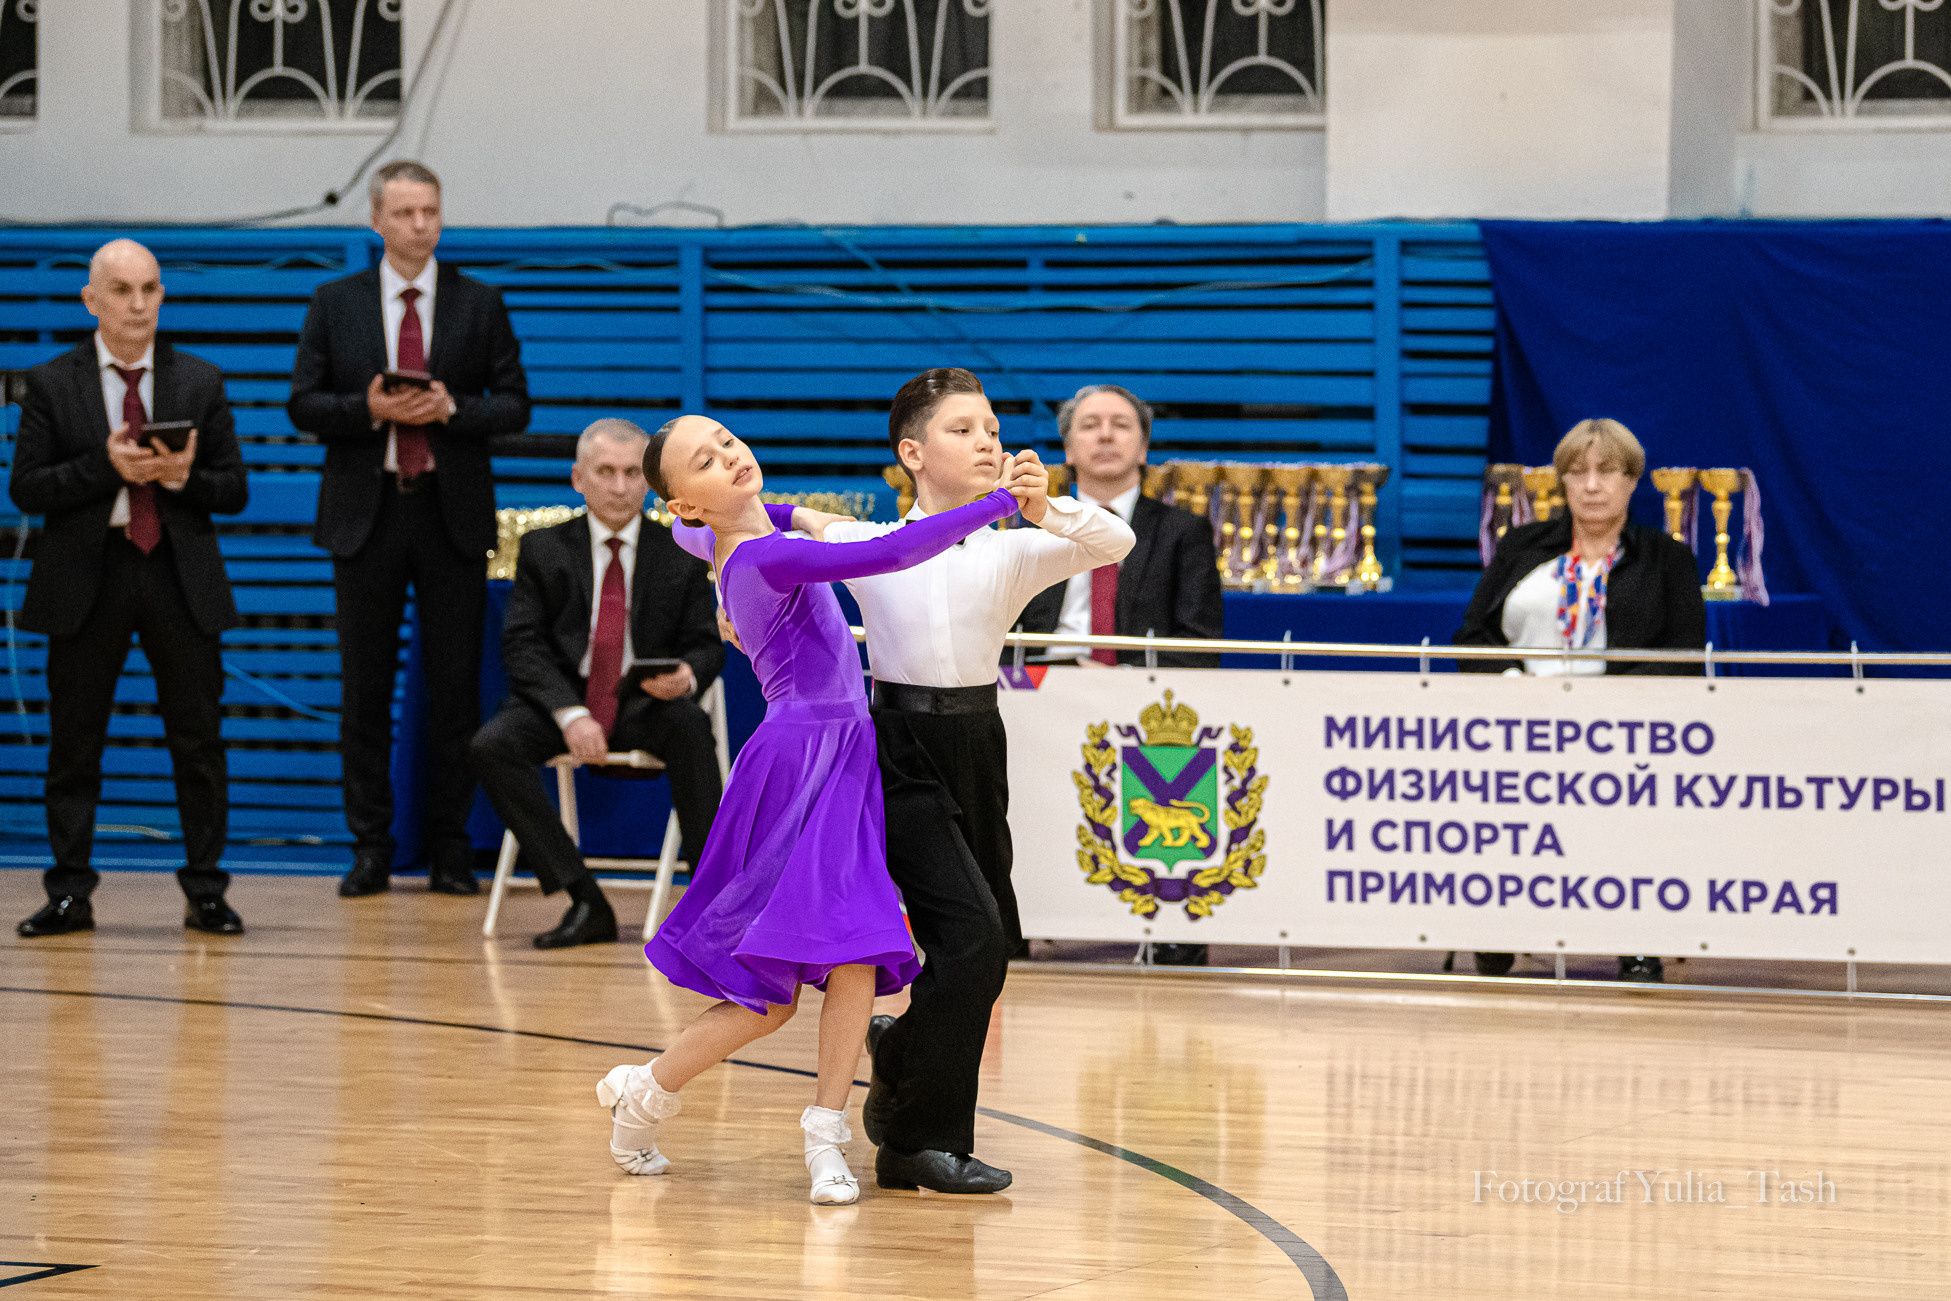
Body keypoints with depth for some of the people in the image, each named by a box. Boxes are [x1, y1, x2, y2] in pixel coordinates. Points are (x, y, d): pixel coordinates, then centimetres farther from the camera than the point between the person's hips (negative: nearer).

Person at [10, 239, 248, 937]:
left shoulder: (201, 382, 8)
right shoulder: (52, 384, 3)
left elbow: (235, 491, 7)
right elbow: (26, 487, -4)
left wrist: (186, 478, -13)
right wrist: (104, 467, -16)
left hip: (179, 573, 1)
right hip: (86, 578, -1)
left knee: (198, 741, 2)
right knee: (74, 744, 3)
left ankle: (206, 892, 9)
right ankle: (70, 893, 10)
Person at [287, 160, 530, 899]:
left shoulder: (480, 305, 6)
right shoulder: (336, 304, 6)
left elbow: (514, 406, 3)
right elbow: (303, 406, 3)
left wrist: (451, 409, -15)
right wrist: (369, 410, -15)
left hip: (453, 513, 0)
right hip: (367, 513, 0)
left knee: (455, 686, 1)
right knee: (365, 687, 2)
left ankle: (450, 850, 8)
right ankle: (370, 850, 8)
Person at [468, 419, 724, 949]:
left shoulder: (681, 556, 7)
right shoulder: (544, 551, 6)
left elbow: (707, 644, 5)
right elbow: (523, 646, -2)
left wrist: (687, 676, -22)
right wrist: (571, 714, -19)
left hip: (647, 702, -1)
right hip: (561, 698, 1)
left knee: (690, 726, -36)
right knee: (490, 746, -29)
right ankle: (585, 903, -27)